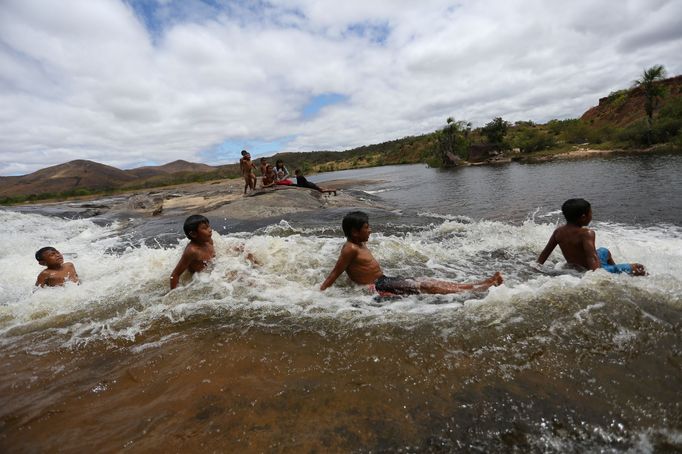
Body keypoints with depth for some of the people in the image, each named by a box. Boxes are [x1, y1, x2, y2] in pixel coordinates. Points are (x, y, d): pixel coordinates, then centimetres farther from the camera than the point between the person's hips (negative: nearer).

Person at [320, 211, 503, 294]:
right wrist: (319, 292, -17)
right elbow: (335, 273, -16)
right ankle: (480, 290, -10)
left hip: (384, 281, 9)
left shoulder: (360, 244, 14)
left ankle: (482, 284, 0)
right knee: (424, 286, -13)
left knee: (427, 281, 0)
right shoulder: (350, 249, -16)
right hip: (377, 287, -9)